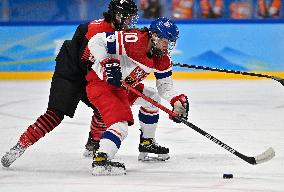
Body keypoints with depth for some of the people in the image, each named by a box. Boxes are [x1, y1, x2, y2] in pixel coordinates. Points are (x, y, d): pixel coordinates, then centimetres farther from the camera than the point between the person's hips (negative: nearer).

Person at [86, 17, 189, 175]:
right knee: (120, 124, -26)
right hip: (100, 83, -10)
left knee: (152, 99, 23)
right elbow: (96, 41, -23)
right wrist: (107, 63, -33)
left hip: (122, 86, 10)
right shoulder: (134, 40, -25)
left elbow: (165, 85, 11)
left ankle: (147, 143, 35)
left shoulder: (162, 59, 2)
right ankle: (101, 160, -38)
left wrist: (178, 100, -8)